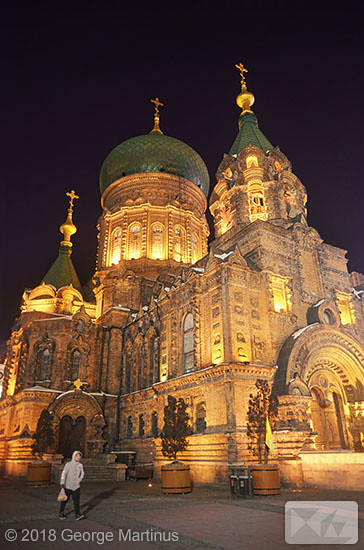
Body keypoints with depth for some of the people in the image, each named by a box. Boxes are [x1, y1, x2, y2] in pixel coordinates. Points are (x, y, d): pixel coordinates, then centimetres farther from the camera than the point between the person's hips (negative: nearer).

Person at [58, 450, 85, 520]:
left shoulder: (80, 465, 3)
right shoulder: (68, 464, -9)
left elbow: (82, 474, 11)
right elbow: (64, 473, -13)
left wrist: (80, 480, -6)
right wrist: (62, 483, -22)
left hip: (76, 486, 3)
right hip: (67, 486, -3)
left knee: (76, 500, -6)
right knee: (65, 500, 9)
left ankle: (78, 514, -8)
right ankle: (61, 513, 26)